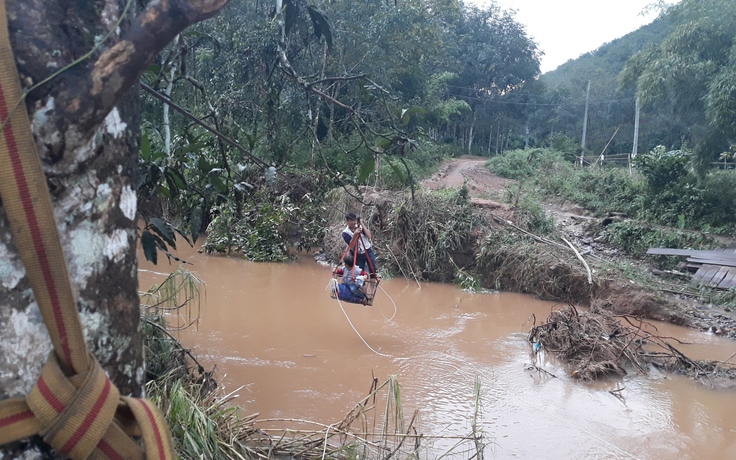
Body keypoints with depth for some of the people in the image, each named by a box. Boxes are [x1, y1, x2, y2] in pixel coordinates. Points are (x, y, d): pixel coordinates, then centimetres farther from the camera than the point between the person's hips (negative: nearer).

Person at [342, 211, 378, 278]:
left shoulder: (361, 226, -1)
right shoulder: (345, 233, -8)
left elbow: (369, 236, -15)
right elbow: (351, 245, -18)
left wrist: (362, 224, -20)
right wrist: (355, 234, -32)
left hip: (368, 252, 1)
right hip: (358, 255, -1)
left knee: (373, 271, -1)